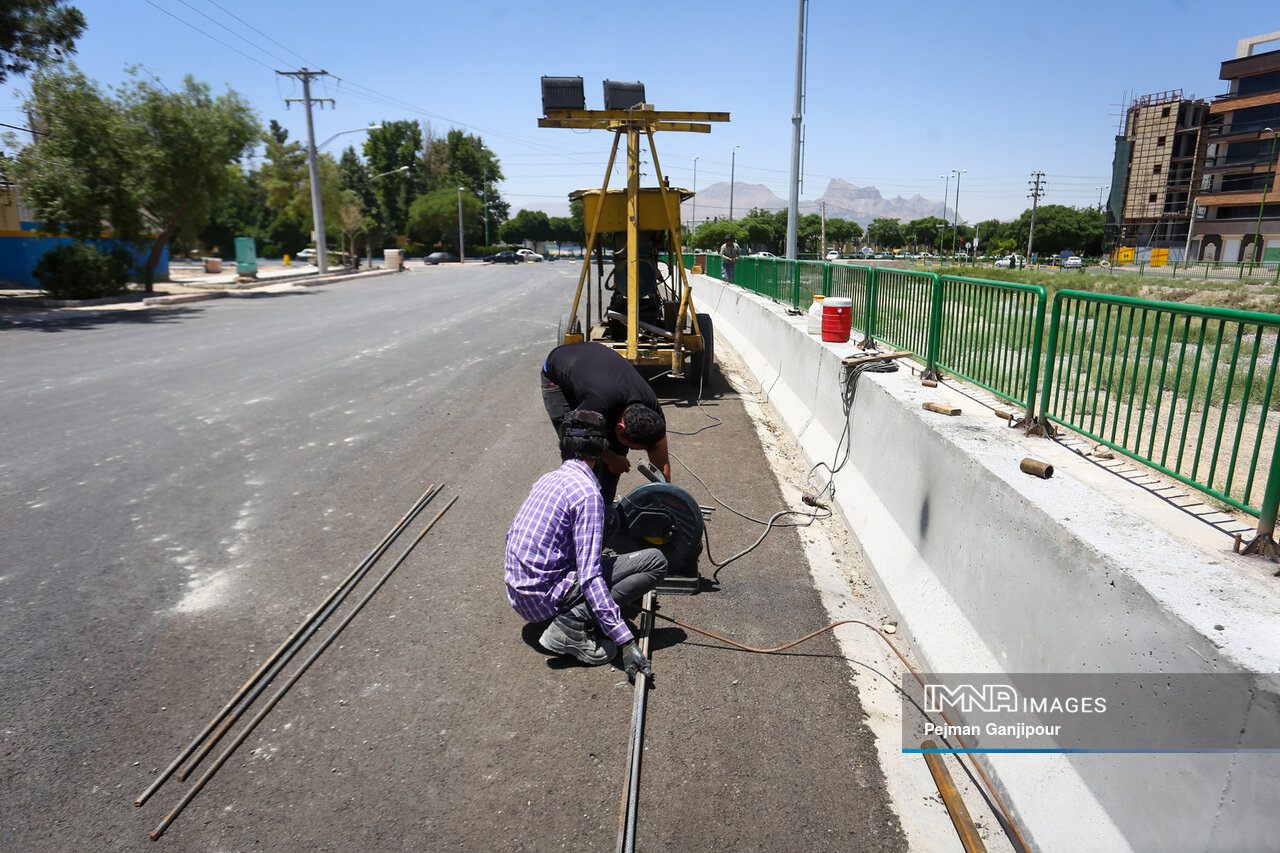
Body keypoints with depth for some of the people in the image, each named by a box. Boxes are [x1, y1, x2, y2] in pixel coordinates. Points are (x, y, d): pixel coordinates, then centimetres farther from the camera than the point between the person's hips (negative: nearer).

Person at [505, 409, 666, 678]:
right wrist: (627, 643, -23)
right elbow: (589, 576, -23)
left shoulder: (546, 479, 9)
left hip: (517, 594, 9)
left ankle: (569, 618, 8)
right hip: (544, 598, -9)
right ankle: (572, 625, -13)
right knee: (656, 561, -12)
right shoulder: (586, 492, -17)